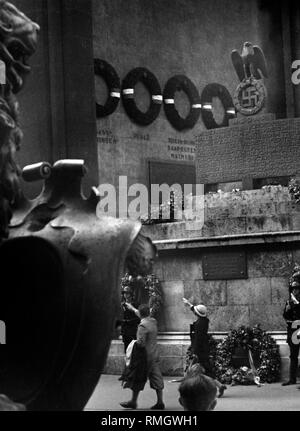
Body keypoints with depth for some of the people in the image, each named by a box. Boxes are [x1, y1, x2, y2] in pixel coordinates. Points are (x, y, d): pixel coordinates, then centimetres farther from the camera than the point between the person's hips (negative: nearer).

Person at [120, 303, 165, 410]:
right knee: (157, 378, 8)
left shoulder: (142, 325, -20)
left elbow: (141, 343, -24)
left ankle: (133, 401, 15)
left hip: (146, 356, -7)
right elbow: (144, 316, 26)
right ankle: (160, 402, 10)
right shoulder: (153, 321, 4)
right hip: (155, 355, 7)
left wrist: (134, 342, -4)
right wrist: (132, 308, 36)